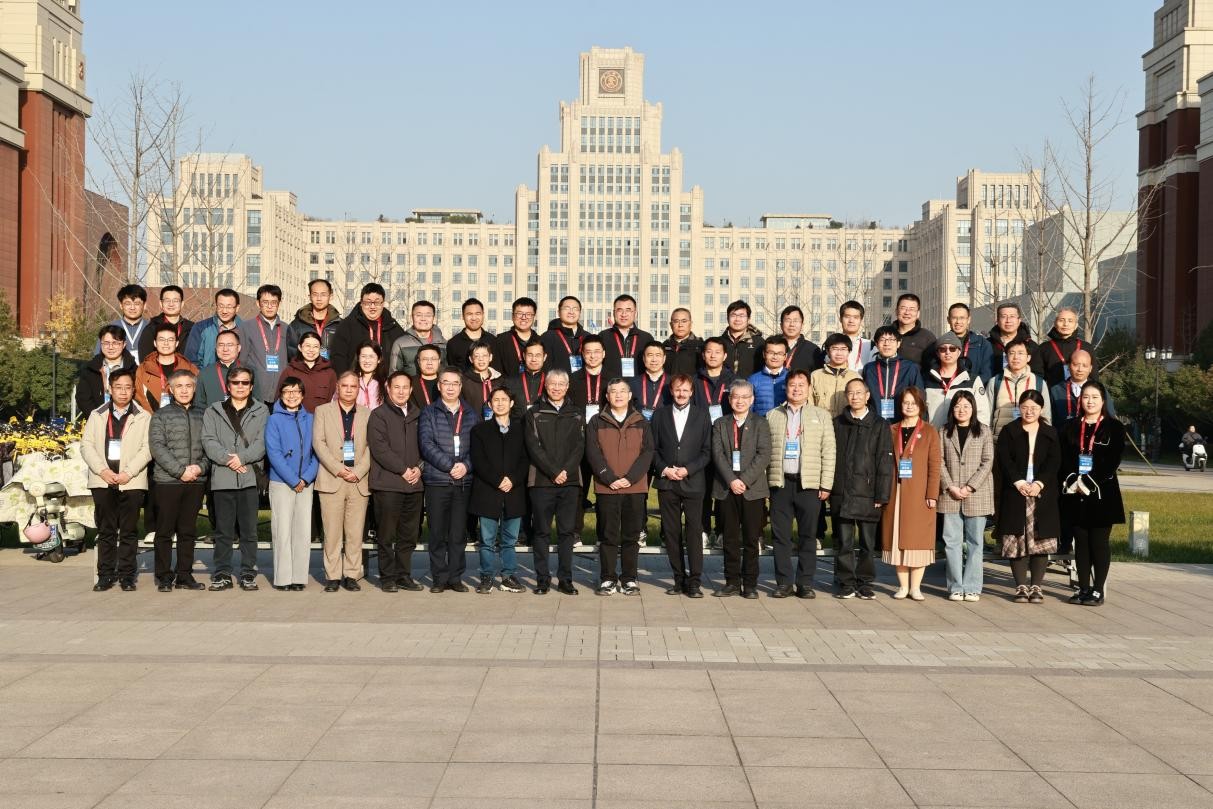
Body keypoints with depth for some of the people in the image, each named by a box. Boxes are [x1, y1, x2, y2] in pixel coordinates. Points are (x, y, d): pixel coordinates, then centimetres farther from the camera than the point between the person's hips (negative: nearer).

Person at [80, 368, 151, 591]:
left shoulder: (143, 418, 6)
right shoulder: (97, 415, 13)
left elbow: (147, 448, -2)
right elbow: (86, 445, 6)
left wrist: (128, 473, -13)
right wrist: (103, 470, -8)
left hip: (131, 482, -2)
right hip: (102, 481, 2)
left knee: (129, 531, 0)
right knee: (105, 531, 5)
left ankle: (127, 575, 6)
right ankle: (106, 575, 10)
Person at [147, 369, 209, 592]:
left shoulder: (202, 416, 13)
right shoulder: (160, 416, 2)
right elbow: (157, 447, -7)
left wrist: (201, 467, -9)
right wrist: (180, 471, -14)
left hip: (196, 482, 3)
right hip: (167, 481, -3)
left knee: (188, 531, 8)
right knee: (164, 531, 1)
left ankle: (184, 576, 15)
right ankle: (164, 577, 7)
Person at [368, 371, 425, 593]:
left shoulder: (418, 415, 16)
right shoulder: (379, 415, 1)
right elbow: (380, 448, -8)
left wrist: (419, 467, -2)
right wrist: (403, 470, -11)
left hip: (414, 483, 4)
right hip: (388, 483, -4)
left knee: (409, 534, 6)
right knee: (387, 535, 0)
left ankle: (404, 575, 15)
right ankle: (387, 577, 7)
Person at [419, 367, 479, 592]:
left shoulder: (471, 415, 13)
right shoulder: (429, 413, 5)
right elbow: (427, 445, -6)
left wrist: (466, 466, -11)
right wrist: (450, 466, -13)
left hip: (464, 481, 2)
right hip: (437, 480, -2)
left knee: (459, 533, 4)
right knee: (438, 533, 1)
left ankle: (455, 577, 11)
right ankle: (439, 578, 8)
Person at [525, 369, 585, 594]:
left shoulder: (576, 415, 12)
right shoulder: (534, 414, 5)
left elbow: (579, 447, 4)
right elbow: (533, 446, -3)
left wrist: (566, 470, -11)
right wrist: (553, 472, -12)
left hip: (570, 481, 2)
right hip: (541, 481, -2)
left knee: (567, 531, 2)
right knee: (542, 532, 1)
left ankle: (565, 580, 7)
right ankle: (543, 580, 6)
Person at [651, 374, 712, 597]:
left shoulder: (702, 415, 6)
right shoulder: (660, 415, 11)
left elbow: (707, 450, 2)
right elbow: (653, 448, 9)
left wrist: (688, 469, -10)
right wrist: (664, 469, -7)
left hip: (693, 482, -2)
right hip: (666, 482, 2)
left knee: (694, 532, -6)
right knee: (671, 533, 4)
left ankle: (694, 582, -4)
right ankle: (679, 579, 11)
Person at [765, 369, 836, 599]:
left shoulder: (821, 415, 9)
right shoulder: (773, 416, 13)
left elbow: (828, 452, 4)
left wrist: (826, 485, -3)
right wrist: (762, 482, 1)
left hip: (809, 483, -1)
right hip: (780, 482, 1)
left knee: (808, 536, 2)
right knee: (781, 536, 2)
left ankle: (805, 583, 9)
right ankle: (783, 582, 9)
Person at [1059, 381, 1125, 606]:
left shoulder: (1114, 428, 1)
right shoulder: (1070, 427, 10)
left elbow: (1113, 461, -8)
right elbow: (1063, 460, 3)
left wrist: (1089, 483, -15)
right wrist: (1072, 481, -14)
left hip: (1102, 493, -3)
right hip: (1075, 494, 3)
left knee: (1099, 542, -1)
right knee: (1081, 542, 7)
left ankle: (1098, 590, 4)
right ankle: (1083, 588, 12)